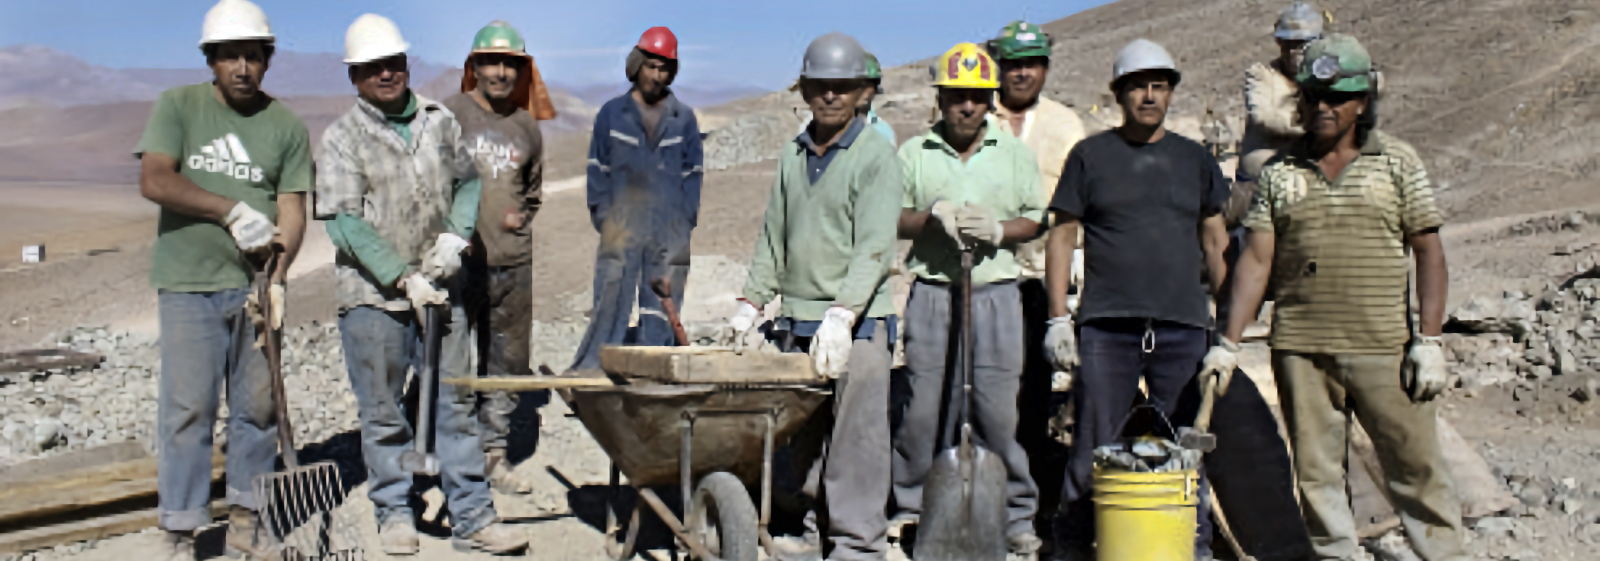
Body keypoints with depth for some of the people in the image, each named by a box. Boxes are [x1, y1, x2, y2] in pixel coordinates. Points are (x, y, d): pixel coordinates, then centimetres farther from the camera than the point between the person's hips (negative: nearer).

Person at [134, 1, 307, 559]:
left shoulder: (287, 126, 6)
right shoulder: (178, 106, 4)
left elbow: (292, 210, 0)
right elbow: (154, 181, -9)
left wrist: (277, 277, -15)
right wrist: (233, 210, -17)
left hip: (256, 285, 2)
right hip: (189, 283, -2)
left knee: (258, 405, 7)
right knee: (188, 407, -2)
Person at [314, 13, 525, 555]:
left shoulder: (440, 120, 7)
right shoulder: (342, 138, -6)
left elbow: (467, 181, 17)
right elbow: (344, 223, -12)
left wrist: (455, 235, -2)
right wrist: (404, 280, -17)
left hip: (440, 289, 4)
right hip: (373, 295, -3)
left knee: (456, 402, 6)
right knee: (383, 413, 6)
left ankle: (472, 518, 13)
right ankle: (393, 514, 22)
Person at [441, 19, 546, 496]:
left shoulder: (527, 126, 14)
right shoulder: (450, 114, 0)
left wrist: (522, 215, 9)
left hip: (514, 262, 5)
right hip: (459, 260, -4)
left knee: (509, 364, 8)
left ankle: (494, 453, 19)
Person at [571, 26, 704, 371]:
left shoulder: (684, 118, 11)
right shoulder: (612, 113, 9)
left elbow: (693, 172, 13)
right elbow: (597, 166, 10)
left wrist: (687, 217, 2)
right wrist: (601, 212, -1)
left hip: (670, 233, 1)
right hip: (621, 230, -1)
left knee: (661, 308, 3)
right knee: (610, 304, -5)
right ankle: (592, 369, -2)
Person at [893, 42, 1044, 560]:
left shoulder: (1015, 154, 12)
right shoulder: (914, 154, 11)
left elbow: (1037, 220, 9)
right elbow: (891, 219, 7)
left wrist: (999, 229, -11)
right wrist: (933, 215, -12)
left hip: (996, 290, 0)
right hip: (932, 290, 0)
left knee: (997, 406, -2)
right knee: (922, 405, -1)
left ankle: (1016, 515, 10)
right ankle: (911, 507, 13)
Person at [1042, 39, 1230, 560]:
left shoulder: (1194, 158, 13)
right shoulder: (1091, 155, 7)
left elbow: (1214, 241, 17)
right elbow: (1063, 236, 7)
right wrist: (1058, 317, 0)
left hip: (1183, 324, 2)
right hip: (1106, 326, -2)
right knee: (1094, 451, 0)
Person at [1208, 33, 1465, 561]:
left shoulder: (1398, 161, 6)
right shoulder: (1279, 171, 9)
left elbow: (1428, 252, 3)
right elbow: (1256, 260, 8)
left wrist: (1428, 340, -6)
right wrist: (1229, 342, 1)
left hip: (1383, 347, -1)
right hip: (1300, 349, 2)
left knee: (1416, 466, 2)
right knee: (1316, 473, 6)